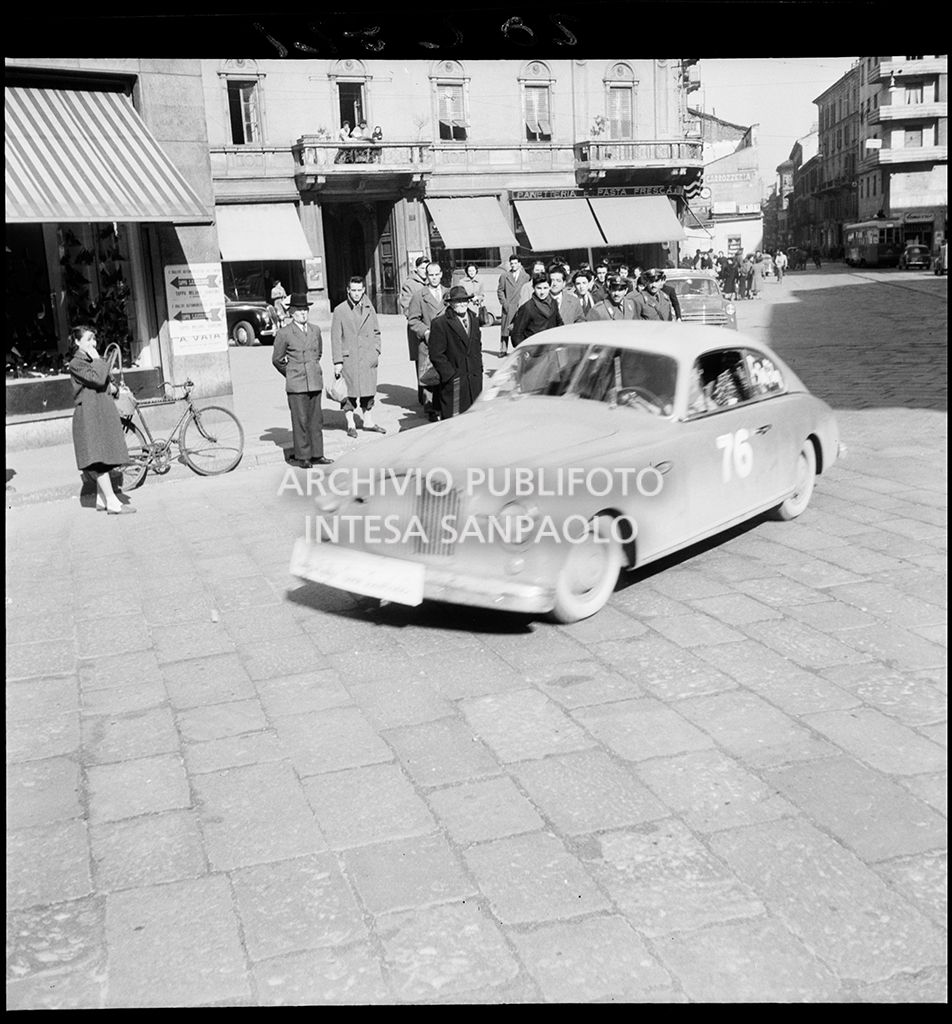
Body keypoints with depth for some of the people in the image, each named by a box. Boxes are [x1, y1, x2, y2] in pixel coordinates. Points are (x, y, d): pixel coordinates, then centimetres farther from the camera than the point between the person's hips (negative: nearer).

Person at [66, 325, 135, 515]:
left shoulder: (93, 360, 21)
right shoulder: (76, 363, -7)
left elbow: (107, 381, 27)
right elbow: (97, 379, -22)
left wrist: (113, 387, 5)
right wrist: (97, 360, -9)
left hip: (104, 411, 9)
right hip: (89, 413, -9)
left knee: (105, 458, 10)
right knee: (99, 458, -12)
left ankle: (101, 499, 17)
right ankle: (112, 502, -16)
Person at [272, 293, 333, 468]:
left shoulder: (315, 330, 10)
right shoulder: (284, 334, -4)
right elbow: (277, 359, 5)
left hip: (315, 382, 5)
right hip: (296, 385, -4)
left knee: (316, 419, 7)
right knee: (300, 421, -3)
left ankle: (316, 455, 14)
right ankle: (302, 457, 4)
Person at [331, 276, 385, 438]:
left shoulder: (369, 309, 9)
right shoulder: (340, 311, -3)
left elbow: (376, 332, 17)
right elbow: (336, 338, -3)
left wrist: (376, 352, 5)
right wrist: (337, 361, -7)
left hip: (368, 358, 4)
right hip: (348, 358, -4)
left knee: (368, 390, 9)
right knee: (349, 392, 0)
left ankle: (368, 421, 22)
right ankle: (351, 425, 11)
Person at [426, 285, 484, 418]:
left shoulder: (474, 320, 14)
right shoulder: (440, 323, -8)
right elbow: (436, 355, -11)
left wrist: (479, 369, 13)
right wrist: (450, 375, -14)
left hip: (475, 381, 6)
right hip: (453, 382, -6)